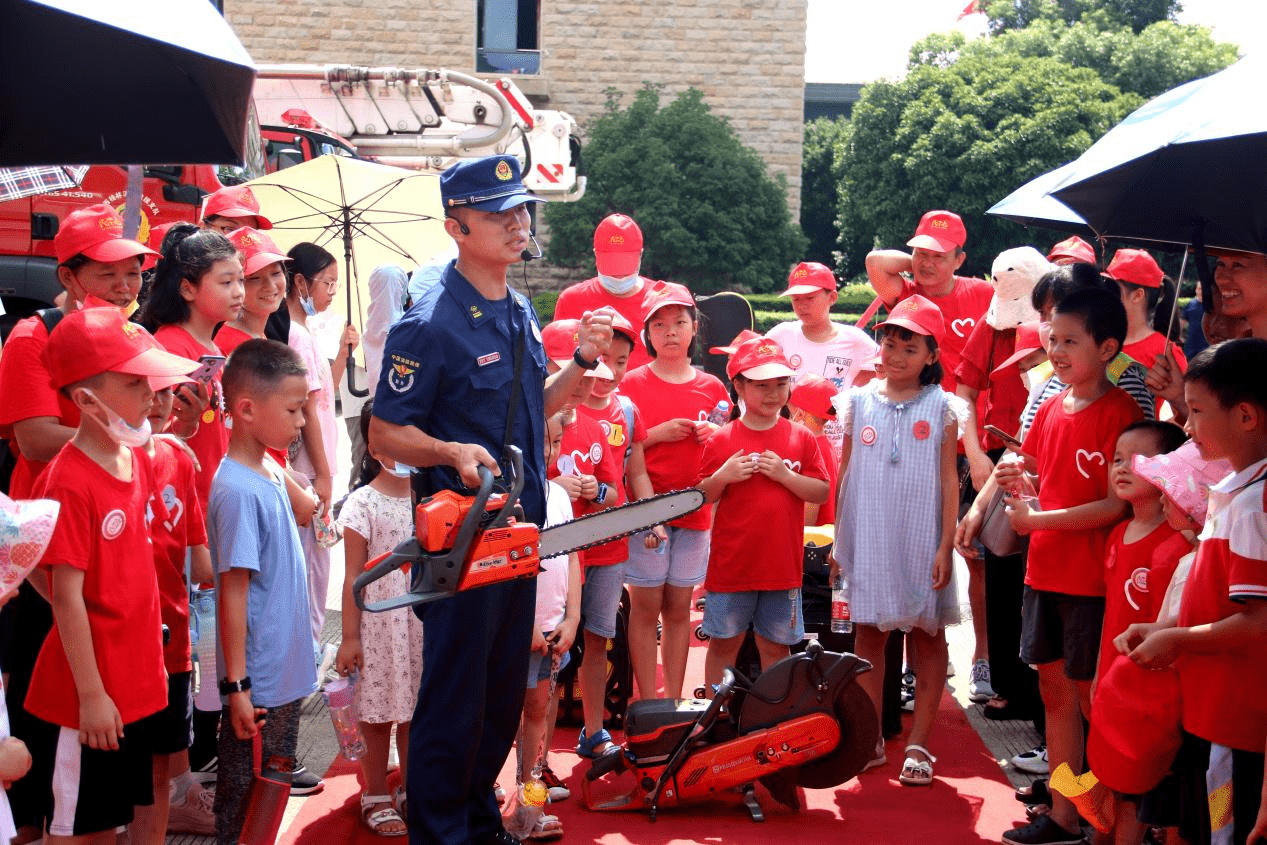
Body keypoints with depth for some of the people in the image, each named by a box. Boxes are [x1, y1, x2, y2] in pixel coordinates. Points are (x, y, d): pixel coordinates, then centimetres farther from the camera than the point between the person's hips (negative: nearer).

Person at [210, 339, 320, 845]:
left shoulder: (271, 473, 4)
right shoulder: (238, 490, -22)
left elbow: (309, 510, 26)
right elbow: (233, 593, -21)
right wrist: (236, 685, -20)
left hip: (286, 671, 9)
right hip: (257, 681, -9)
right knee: (243, 802, 5)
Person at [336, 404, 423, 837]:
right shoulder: (363, 503, -9)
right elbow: (354, 575, -7)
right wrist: (350, 637, -7)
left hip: (425, 623, 4)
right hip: (379, 624, -4)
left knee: (417, 710, 12)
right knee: (379, 714, 5)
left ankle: (411, 791, 27)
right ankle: (376, 797, 19)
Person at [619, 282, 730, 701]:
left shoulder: (712, 388, 10)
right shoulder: (633, 383, 0)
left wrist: (715, 436, -4)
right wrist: (659, 433, -15)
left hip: (694, 508, 3)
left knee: (679, 607, 8)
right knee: (646, 605, -1)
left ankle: (674, 700, 15)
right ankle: (648, 702, 6)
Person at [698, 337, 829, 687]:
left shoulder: (801, 438, 2)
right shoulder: (721, 440, -1)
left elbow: (821, 493, -1)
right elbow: (702, 498, 2)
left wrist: (785, 475, -15)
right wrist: (722, 477, -17)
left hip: (782, 564, 1)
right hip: (732, 563, -1)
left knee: (776, 646, 11)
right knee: (723, 643, 8)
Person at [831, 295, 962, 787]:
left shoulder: (941, 407, 0)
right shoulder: (859, 402, 6)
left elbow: (948, 481, -1)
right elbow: (846, 473, 10)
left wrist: (946, 545, -7)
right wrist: (839, 539, 8)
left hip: (921, 539, -2)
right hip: (868, 537, 2)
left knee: (927, 635, 4)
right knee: (868, 634, 6)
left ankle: (919, 746, 11)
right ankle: (870, 741, 15)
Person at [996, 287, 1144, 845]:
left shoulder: (1120, 412, -14)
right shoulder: (1053, 407, 9)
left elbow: (1118, 504, -18)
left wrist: (1038, 519, -14)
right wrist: (1019, 484, -2)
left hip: (1091, 581, -8)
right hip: (1045, 573, 8)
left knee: (1092, 699, 1)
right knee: (1055, 692, 13)